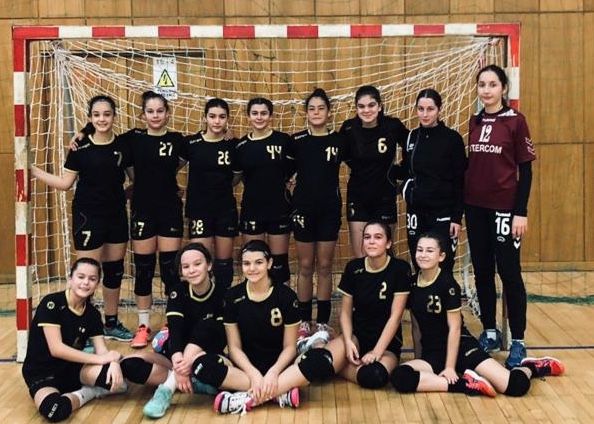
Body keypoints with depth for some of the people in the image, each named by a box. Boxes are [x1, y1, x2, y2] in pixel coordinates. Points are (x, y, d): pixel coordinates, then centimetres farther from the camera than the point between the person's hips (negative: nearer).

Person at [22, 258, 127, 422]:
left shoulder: (92, 314, 0)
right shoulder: (52, 303, -17)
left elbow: (102, 350, -7)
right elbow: (56, 349, -23)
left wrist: (113, 361, -33)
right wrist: (100, 359, -25)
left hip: (73, 367, 4)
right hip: (41, 371, -3)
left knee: (114, 375, -29)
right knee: (54, 410, -38)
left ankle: (83, 392, -1)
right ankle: (85, 394, -9)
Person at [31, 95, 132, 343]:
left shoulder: (122, 145, 0)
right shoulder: (81, 147, -7)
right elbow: (65, 183, -4)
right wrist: (34, 171, -11)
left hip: (117, 216, 4)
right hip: (88, 217, -4)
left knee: (115, 270, 13)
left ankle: (112, 323, 28)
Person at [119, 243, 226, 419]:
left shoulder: (223, 293, -12)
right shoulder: (178, 292, -6)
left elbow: (221, 337, -20)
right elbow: (175, 330, -20)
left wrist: (192, 360, -39)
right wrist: (178, 361, -42)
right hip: (179, 355, 3)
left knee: (207, 325, -32)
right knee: (129, 364, -21)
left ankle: (169, 386, -31)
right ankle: (194, 382, -27)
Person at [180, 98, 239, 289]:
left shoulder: (233, 144, -1)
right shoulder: (191, 143, -5)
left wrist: (222, 187, 1)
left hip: (226, 210, 2)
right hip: (199, 209, -1)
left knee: (224, 262, 9)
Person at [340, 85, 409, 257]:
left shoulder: (393, 126, -12)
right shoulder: (349, 128, -9)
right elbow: (342, 155, 8)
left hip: (385, 198, -1)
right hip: (357, 198, 1)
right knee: (360, 257, 4)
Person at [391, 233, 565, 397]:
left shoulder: (448, 283, -13)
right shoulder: (411, 283, 1)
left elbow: (454, 328, -12)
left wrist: (450, 368, -15)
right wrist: (419, 359, 12)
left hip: (461, 346, -4)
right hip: (431, 353, 4)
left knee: (516, 385, -22)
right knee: (400, 377, -29)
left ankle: (531, 368, 17)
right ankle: (465, 384, -19)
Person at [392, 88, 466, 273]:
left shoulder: (452, 138, -7)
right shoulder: (412, 137, 6)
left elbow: (460, 181, -7)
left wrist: (457, 217, -10)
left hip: (443, 214, -4)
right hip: (416, 213, 4)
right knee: (420, 269, 10)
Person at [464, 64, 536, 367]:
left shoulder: (515, 121, -5)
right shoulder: (475, 122, 9)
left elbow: (525, 169, -6)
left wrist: (521, 212, -12)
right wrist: (461, 206, 11)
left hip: (504, 208, -5)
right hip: (476, 208, 5)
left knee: (509, 273, -2)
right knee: (482, 271, 9)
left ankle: (518, 343, 7)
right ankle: (490, 333, 21)